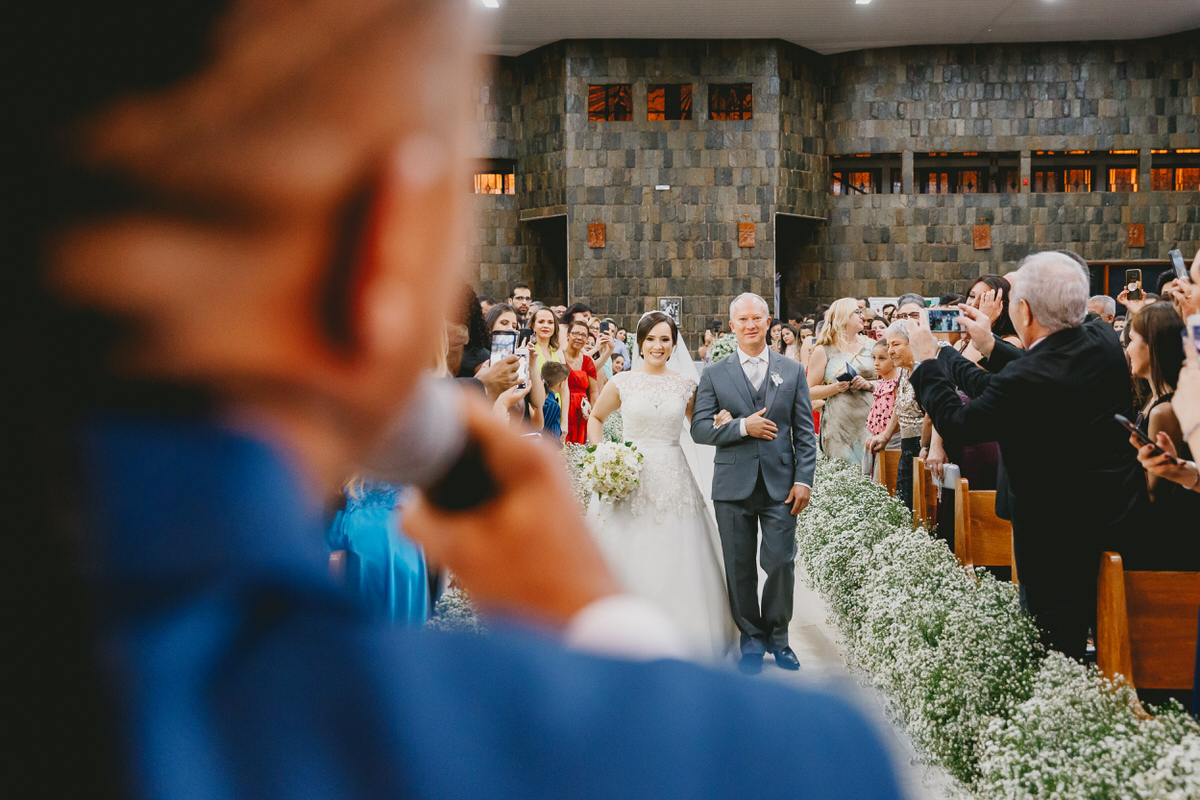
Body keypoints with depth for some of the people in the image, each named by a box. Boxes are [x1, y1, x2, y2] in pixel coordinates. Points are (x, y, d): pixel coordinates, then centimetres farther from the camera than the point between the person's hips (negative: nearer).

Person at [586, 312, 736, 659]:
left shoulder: (686, 385, 5)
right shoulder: (622, 382, 2)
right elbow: (596, 417, 17)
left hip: (672, 481, 1)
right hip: (628, 480, -1)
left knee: (674, 562, 0)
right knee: (627, 560, -1)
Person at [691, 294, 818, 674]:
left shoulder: (792, 371, 8)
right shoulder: (714, 375, 6)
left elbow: (805, 432, 6)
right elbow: (699, 428, -2)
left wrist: (804, 480, -2)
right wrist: (742, 427, -14)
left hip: (780, 485, 0)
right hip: (733, 486, 0)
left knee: (781, 563, -2)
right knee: (740, 567, 6)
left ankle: (777, 635, 19)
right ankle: (751, 637, 21)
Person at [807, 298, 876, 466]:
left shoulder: (869, 346, 14)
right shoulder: (823, 351, 4)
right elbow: (810, 392, 1)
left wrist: (868, 384, -5)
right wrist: (836, 388, -15)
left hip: (868, 420, 3)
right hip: (839, 424, -3)